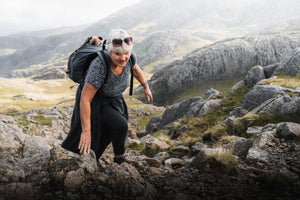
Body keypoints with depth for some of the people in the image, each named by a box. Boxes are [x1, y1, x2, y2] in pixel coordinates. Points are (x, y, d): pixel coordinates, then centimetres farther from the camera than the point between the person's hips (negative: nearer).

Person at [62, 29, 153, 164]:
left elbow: (135, 68, 2)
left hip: (113, 100, 7)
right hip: (94, 101, -7)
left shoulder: (129, 56, -24)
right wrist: (86, 131, -35)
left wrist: (145, 86, 14)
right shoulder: (99, 66, -40)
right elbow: (85, 99, -37)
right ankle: (119, 159, 4)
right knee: (120, 125, -22)